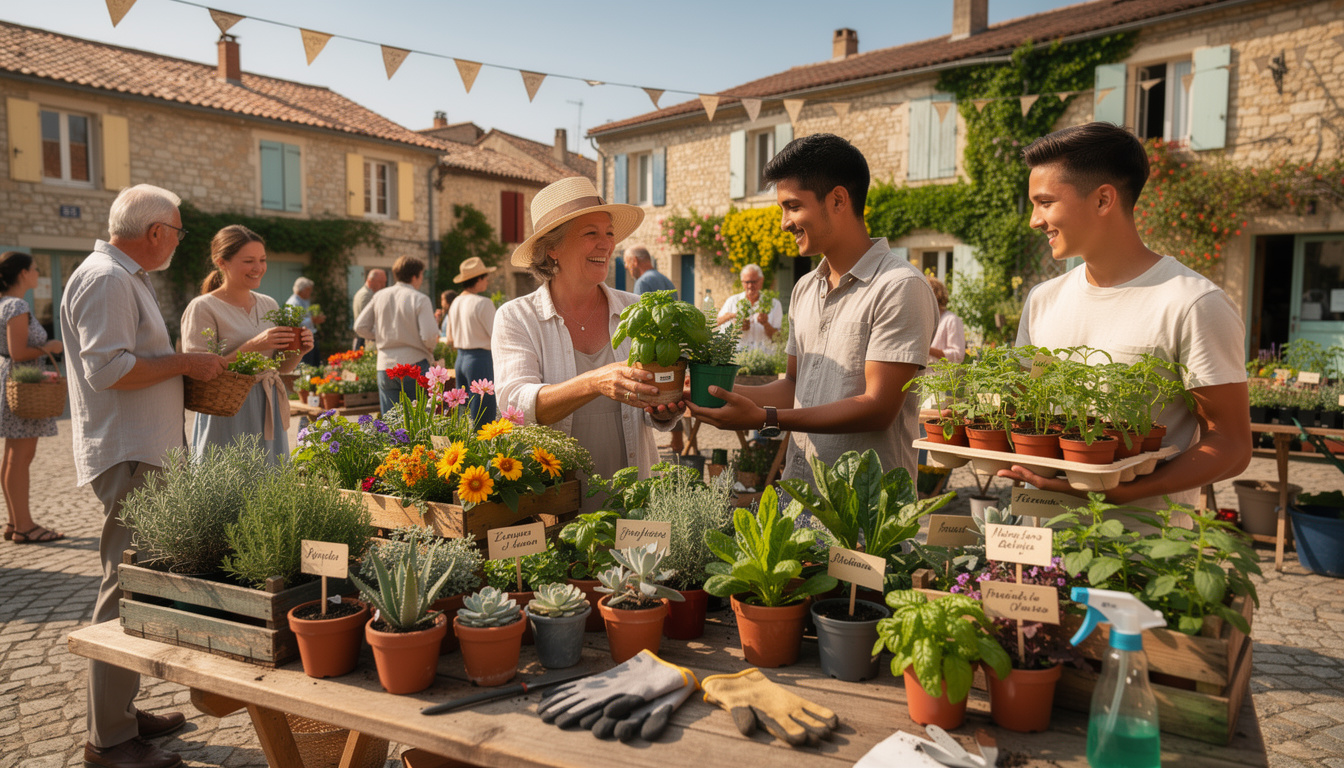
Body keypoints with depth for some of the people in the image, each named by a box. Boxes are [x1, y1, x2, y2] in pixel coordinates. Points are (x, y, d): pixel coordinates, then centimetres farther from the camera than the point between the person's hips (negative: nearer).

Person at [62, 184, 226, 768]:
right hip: (125, 457, -11)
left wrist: (187, 368, 16)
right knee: (127, 589, -7)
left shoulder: (124, 277, 20)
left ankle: (121, 712, 27)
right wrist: (185, 363, -13)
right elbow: (108, 368, -22)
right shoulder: (106, 280, -13)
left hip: (141, 454, 11)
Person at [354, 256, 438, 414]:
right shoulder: (419, 299, -8)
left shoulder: (379, 296, 6)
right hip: (413, 364, -4)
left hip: (385, 366, 4)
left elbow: (360, 326, 7)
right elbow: (429, 335, -16)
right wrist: (430, 348, 5)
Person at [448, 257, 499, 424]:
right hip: (480, 359, -8)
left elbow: (450, 335, 20)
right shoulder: (483, 303, -14)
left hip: (460, 359, 8)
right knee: (483, 417, -6)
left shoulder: (456, 302, 10)